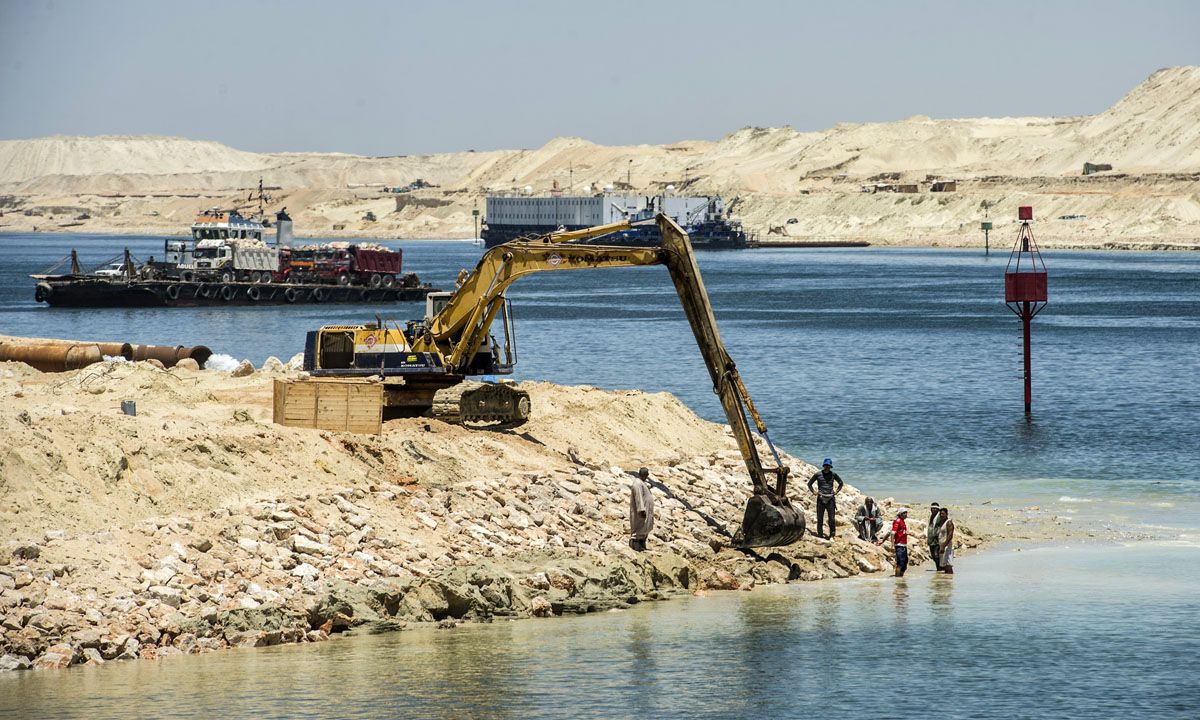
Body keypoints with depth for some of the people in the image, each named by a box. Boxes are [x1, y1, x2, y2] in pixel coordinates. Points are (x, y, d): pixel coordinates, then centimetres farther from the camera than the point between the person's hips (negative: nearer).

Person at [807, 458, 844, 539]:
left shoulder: (833, 474, 6)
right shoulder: (817, 475, 4)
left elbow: (840, 483, 22)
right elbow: (809, 483, 16)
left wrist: (837, 491, 10)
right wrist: (814, 491, 4)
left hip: (830, 498, 0)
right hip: (821, 499, 0)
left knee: (831, 519, -3)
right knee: (819, 518, 2)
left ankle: (832, 536, 2)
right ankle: (819, 535, 11)